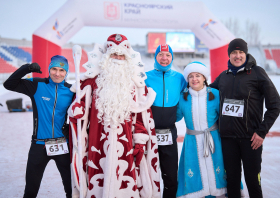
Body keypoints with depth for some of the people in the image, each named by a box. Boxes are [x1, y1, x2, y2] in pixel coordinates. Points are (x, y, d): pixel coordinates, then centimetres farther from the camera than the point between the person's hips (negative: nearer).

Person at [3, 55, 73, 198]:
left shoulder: (71, 91, -1)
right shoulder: (37, 85, -3)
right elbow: (9, 84, -7)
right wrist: (26, 68, -20)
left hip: (63, 145, 1)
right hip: (39, 144, 0)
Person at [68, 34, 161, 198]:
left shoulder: (136, 81, 9)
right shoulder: (93, 79, 7)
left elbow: (143, 115, 6)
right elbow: (82, 104, 12)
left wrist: (140, 143, 2)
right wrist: (76, 109, -11)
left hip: (125, 143, 0)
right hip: (98, 144, 0)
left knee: (126, 184, -1)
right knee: (98, 183, 2)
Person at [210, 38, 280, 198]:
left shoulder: (257, 72, -4)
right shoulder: (224, 76, 10)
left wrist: (262, 131, -10)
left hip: (250, 138, -4)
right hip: (227, 137, 4)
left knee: (252, 179, 5)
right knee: (232, 179, 12)